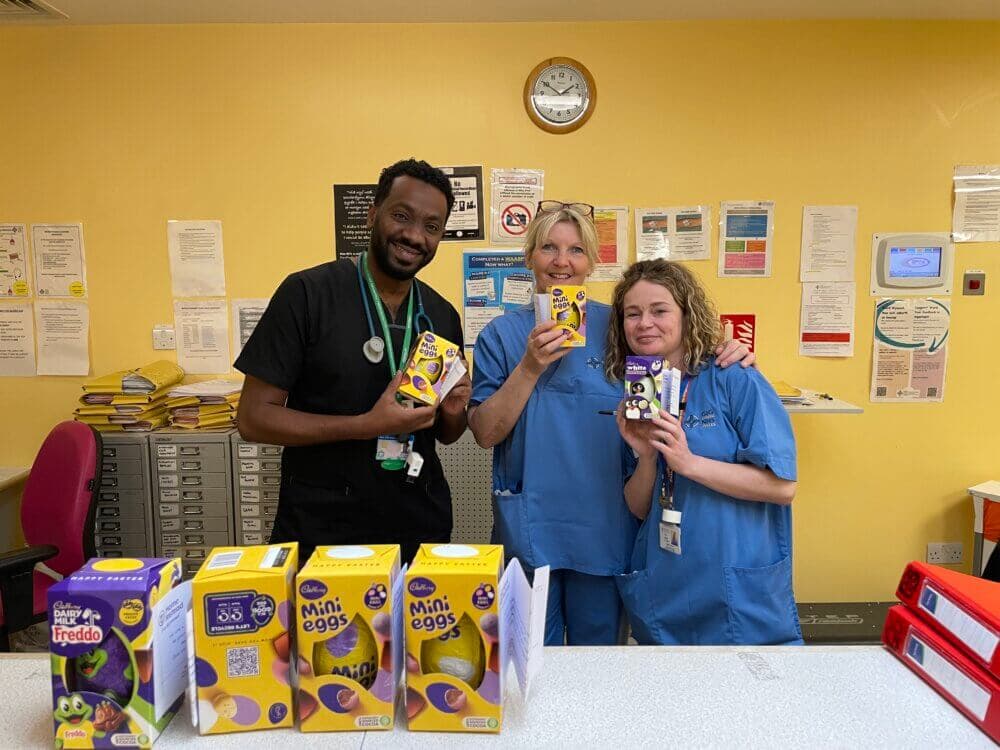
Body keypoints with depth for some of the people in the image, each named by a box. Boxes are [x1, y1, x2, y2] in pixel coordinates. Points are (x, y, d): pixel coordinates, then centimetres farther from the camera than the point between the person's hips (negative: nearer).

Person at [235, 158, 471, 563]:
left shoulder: (442, 315, 3)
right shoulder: (307, 293, -11)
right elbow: (253, 417, -12)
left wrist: (453, 412, -10)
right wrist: (368, 426, -22)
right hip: (321, 531, -4)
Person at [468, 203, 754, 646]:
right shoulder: (502, 335, 0)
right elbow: (485, 432, -8)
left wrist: (729, 357, -9)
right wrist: (530, 367, -19)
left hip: (604, 527, 1)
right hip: (529, 529, 0)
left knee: (597, 656, 18)